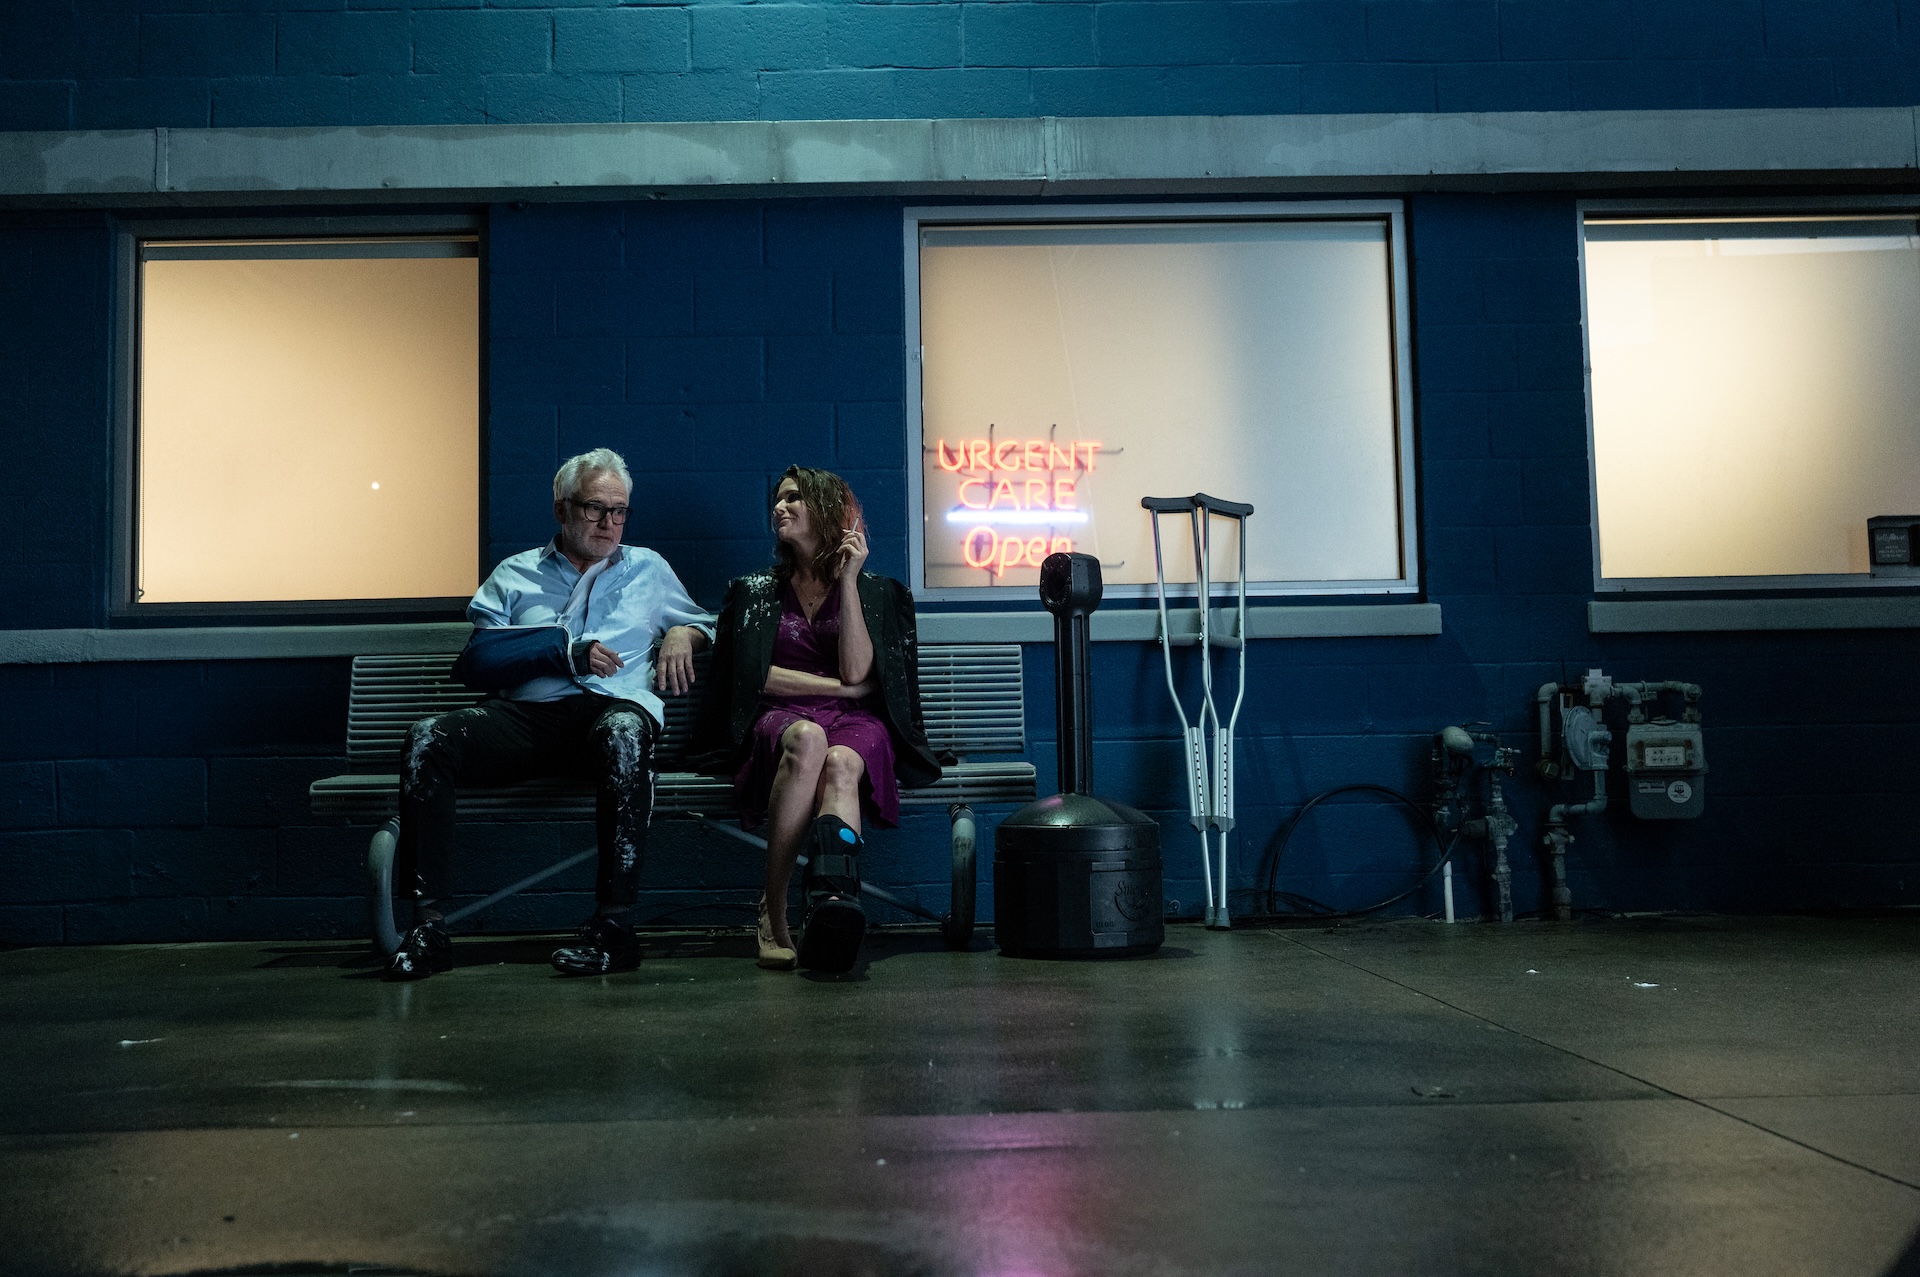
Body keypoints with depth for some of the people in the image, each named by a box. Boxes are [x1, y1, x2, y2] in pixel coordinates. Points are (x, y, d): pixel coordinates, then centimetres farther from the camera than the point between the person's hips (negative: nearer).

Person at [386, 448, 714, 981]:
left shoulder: (649, 569, 26)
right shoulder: (515, 574, 22)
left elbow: (702, 622, 35)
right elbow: (475, 661, 8)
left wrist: (682, 636, 11)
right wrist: (567, 650, -3)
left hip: (611, 707, -1)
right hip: (524, 714, 2)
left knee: (622, 736, -40)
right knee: (427, 738, -27)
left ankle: (614, 923, -37)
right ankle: (427, 924, -24)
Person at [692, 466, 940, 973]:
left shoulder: (875, 592, 15)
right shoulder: (756, 591, 22)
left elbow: (857, 673, -1)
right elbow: (756, 677, 9)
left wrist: (847, 581, -3)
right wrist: (840, 688, 2)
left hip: (857, 724, 0)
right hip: (779, 721, 1)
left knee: (841, 764, -39)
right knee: (808, 740, -39)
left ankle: (833, 903, -66)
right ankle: (773, 911, -41)